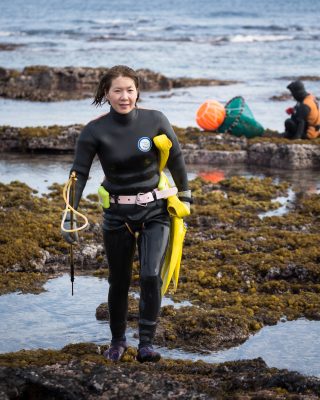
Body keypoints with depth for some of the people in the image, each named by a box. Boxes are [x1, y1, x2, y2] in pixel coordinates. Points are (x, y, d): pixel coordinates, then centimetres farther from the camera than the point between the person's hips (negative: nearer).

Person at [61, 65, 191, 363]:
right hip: (117, 214, 0)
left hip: (154, 210, 0)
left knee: (151, 275, -15)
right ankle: (117, 341, 30)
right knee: (119, 281, 10)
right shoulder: (95, 131, -11)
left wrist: (185, 195, 12)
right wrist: (69, 216, -17)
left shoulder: (155, 121, -10)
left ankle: (146, 344, -7)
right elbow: (79, 174, -9)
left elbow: (175, 159, 5)